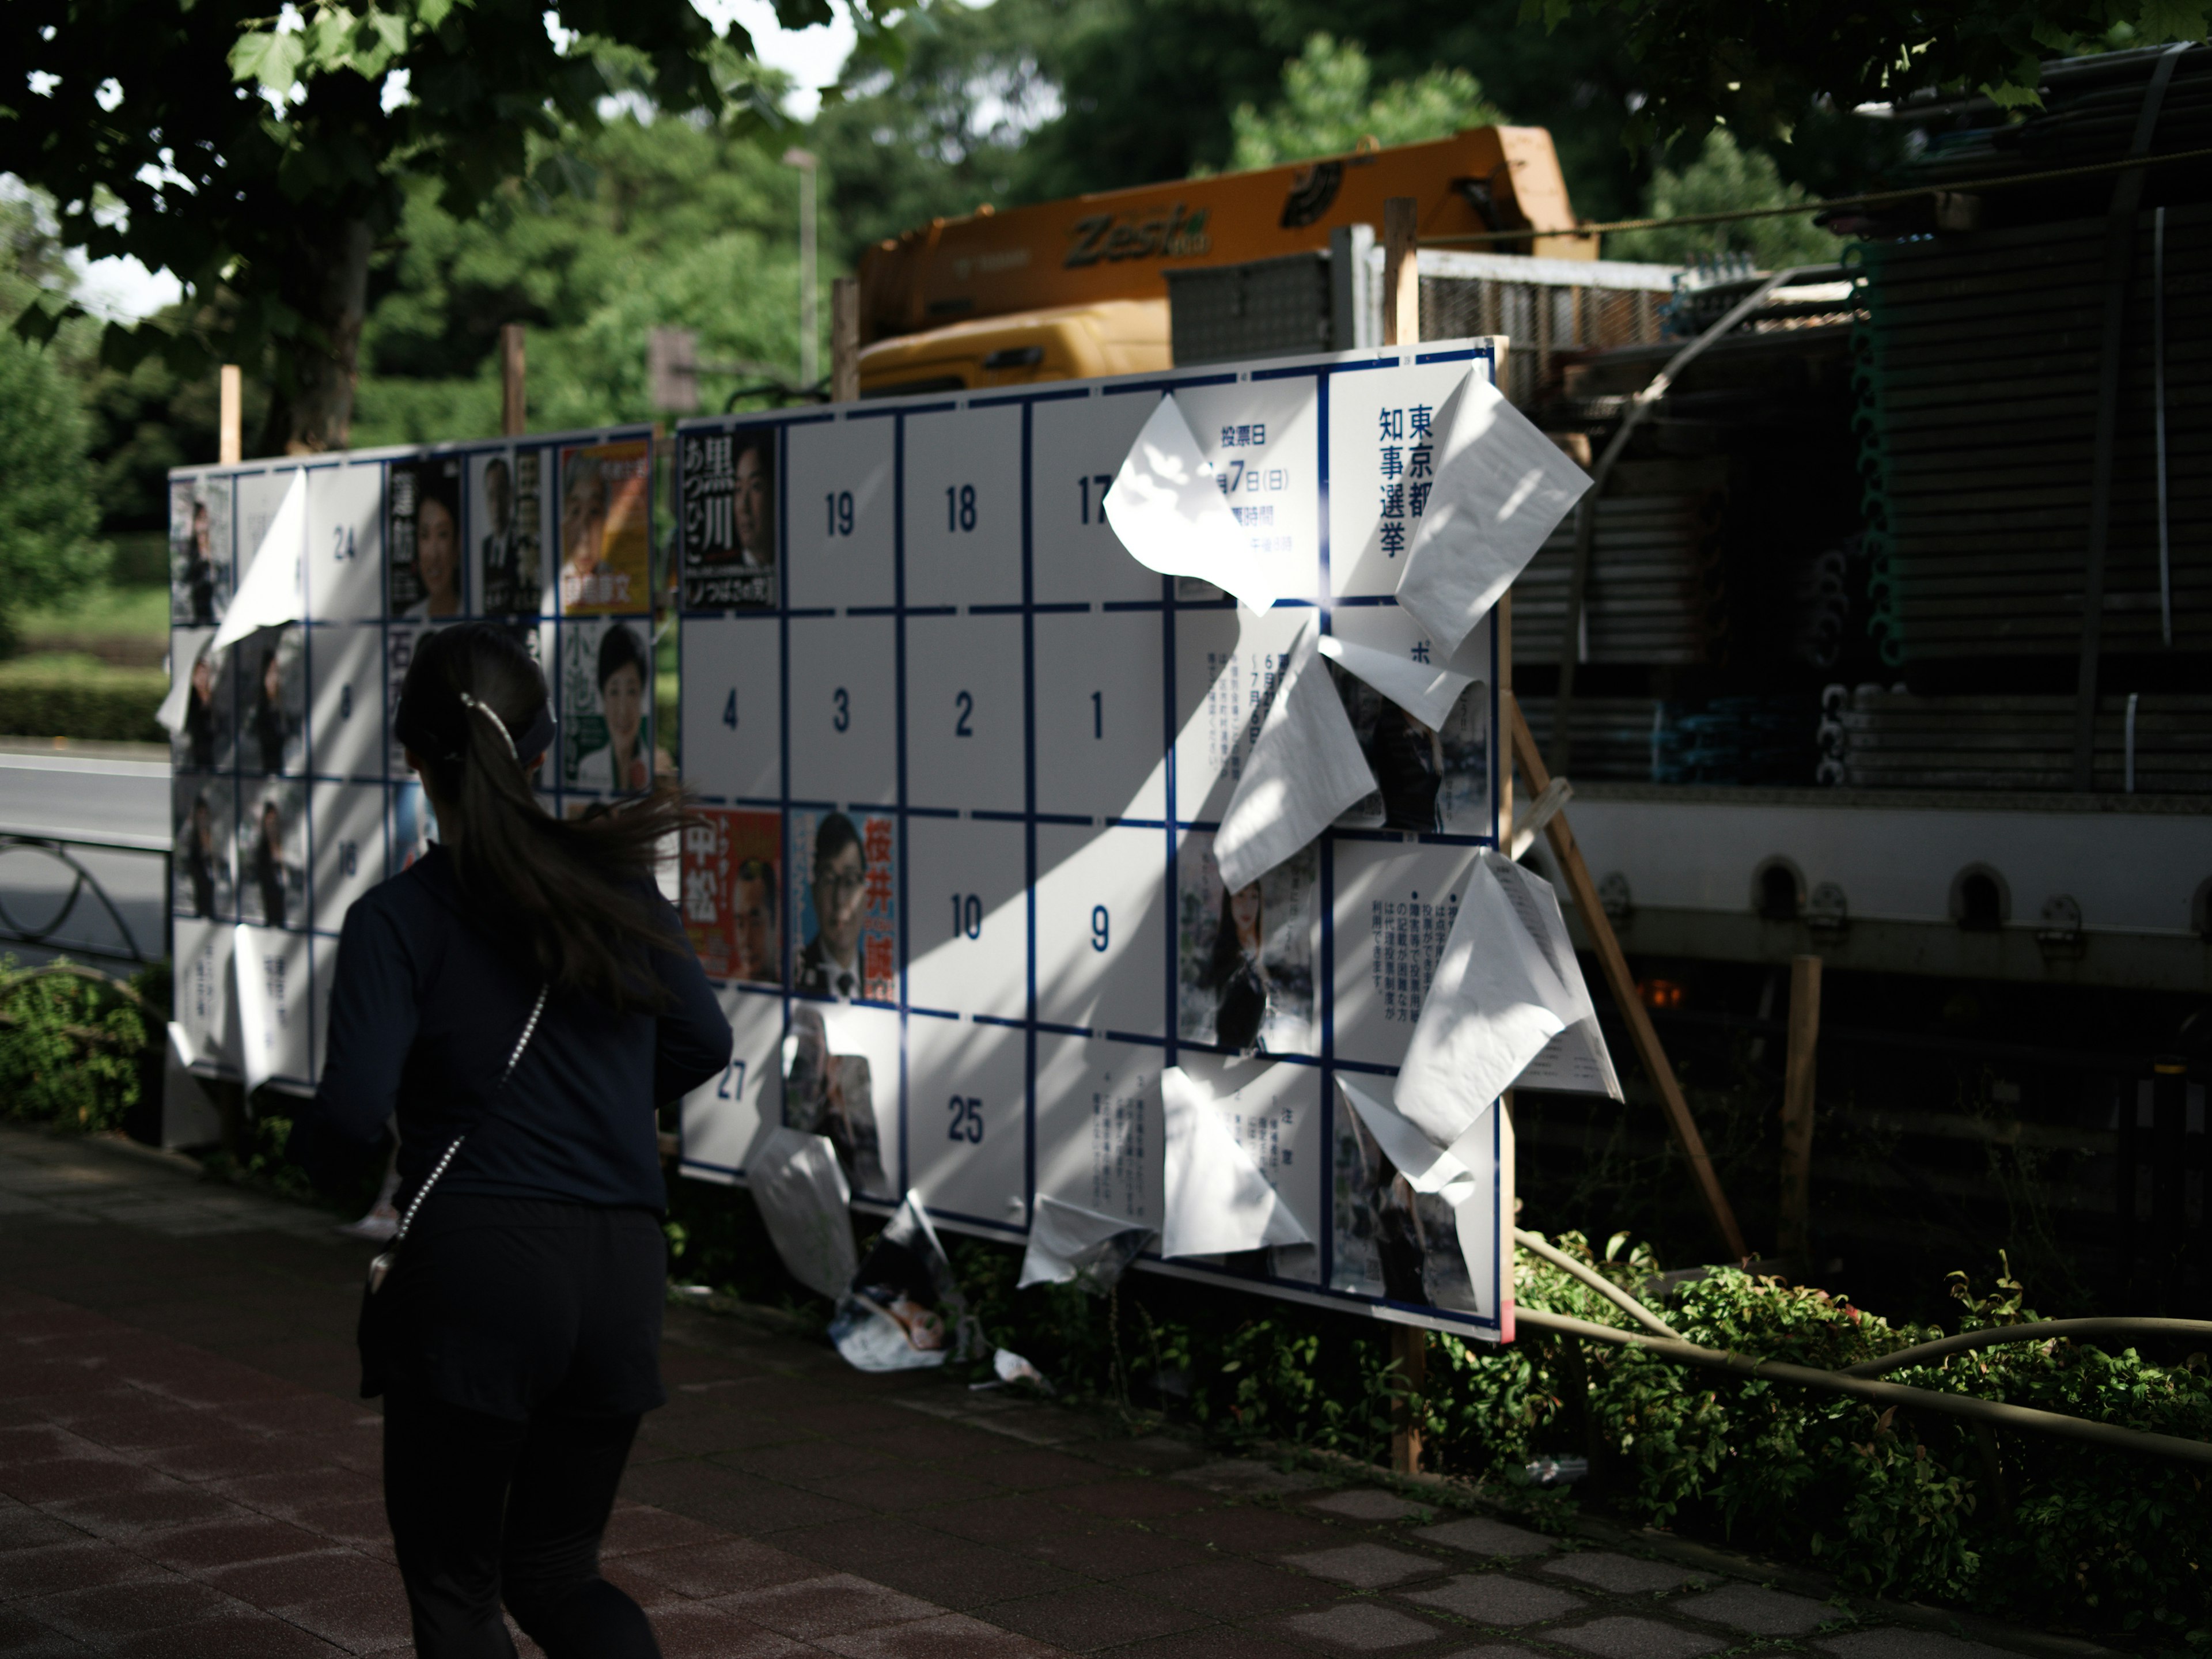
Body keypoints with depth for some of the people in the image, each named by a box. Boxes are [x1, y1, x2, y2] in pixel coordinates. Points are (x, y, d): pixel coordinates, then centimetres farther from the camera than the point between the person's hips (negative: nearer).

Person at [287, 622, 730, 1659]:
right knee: (555, 1571, 19)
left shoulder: (397, 918, -7)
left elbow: (353, 1107, -15)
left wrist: (326, 1173, 7)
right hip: (621, 1265, 4)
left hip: (475, 1261, -4)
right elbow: (703, 1043, 14)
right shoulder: (617, 880, 6)